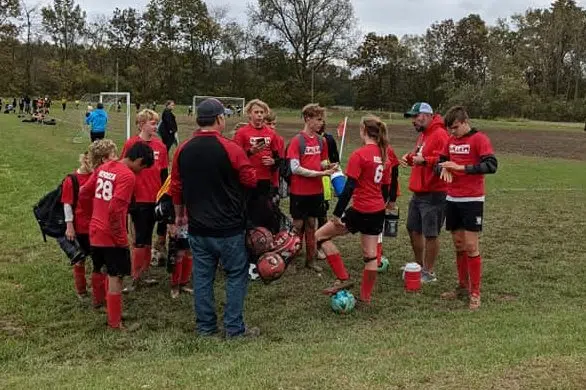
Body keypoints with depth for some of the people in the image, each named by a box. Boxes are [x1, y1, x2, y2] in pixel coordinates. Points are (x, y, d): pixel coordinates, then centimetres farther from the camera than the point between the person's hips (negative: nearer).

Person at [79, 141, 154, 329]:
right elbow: (115, 209, -27)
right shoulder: (128, 176, -18)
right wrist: (119, 234, -15)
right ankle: (115, 322, 4)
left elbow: (83, 194, 11)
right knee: (115, 276, 0)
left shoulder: (103, 167, 7)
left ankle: (99, 300, 50)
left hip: (95, 231, 8)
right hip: (111, 235, -8)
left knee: (98, 269, 26)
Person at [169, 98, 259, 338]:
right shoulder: (231, 149, -14)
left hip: (197, 227, 5)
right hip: (229, 228, -4)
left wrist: (179, 215, 22)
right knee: (236, 275, 7)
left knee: (202, 276, 12)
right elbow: (251, 181, -5)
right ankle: (234, 328, 9)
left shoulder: (183, 150, 1)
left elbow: (176, 187, 9)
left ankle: (205, 327, 19)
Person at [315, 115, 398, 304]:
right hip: (378, 211, 8)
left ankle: (343, 279, 3)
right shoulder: (385, 152, 7)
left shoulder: (359, 155, -15)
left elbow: (349, 187, -18)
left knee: (321, 235, 5)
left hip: (361, 211, -8)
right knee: (370, 254, 13)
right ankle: (365, 297, 20)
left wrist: (337, 214, -14)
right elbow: (386, 183, 14)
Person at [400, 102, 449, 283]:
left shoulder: (440, 135, -15)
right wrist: (410, 157, 9)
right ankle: (419, 265, 33)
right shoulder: (423, 135, 17)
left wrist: (425, 160, -29)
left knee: (430, 234, -2)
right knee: (413, 229, 18)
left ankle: (429, 273, 9)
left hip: (433, 195, -10)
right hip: (418, 193, 10)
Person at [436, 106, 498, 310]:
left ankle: (475, 293, 2)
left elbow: (491, 165, -19)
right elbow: (440, 161, 17)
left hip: (472, 200, -6)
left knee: (471, 245, -6)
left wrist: (461, 167, -24)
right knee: (458, 244, 12)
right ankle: (463, 286, 24)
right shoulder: (451, 140, 10)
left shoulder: (479, 139, -9)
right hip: (452, 199, 6)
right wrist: (444, 169, -7)